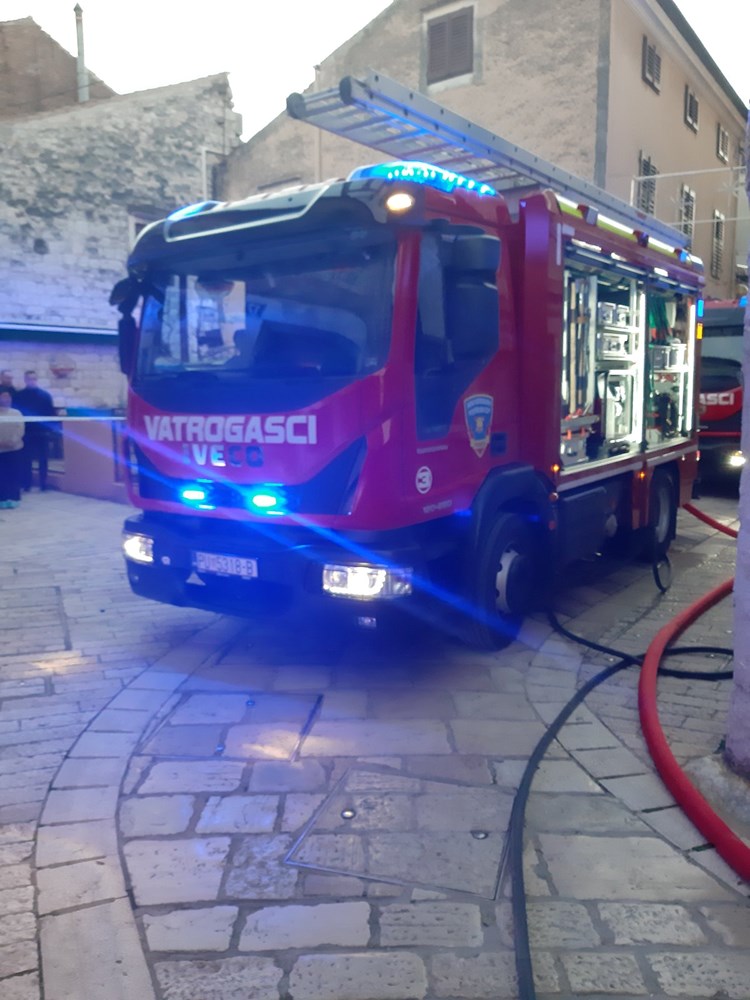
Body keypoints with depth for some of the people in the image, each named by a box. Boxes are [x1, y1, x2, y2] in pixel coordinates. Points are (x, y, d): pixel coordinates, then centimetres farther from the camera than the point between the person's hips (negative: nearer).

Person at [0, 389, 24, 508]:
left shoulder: (16, 413, 6)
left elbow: (20, 430, 0)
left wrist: (12, 441, -16)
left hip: (14, 448, 1)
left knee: (14, 474, 1)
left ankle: (13, 498, 7)